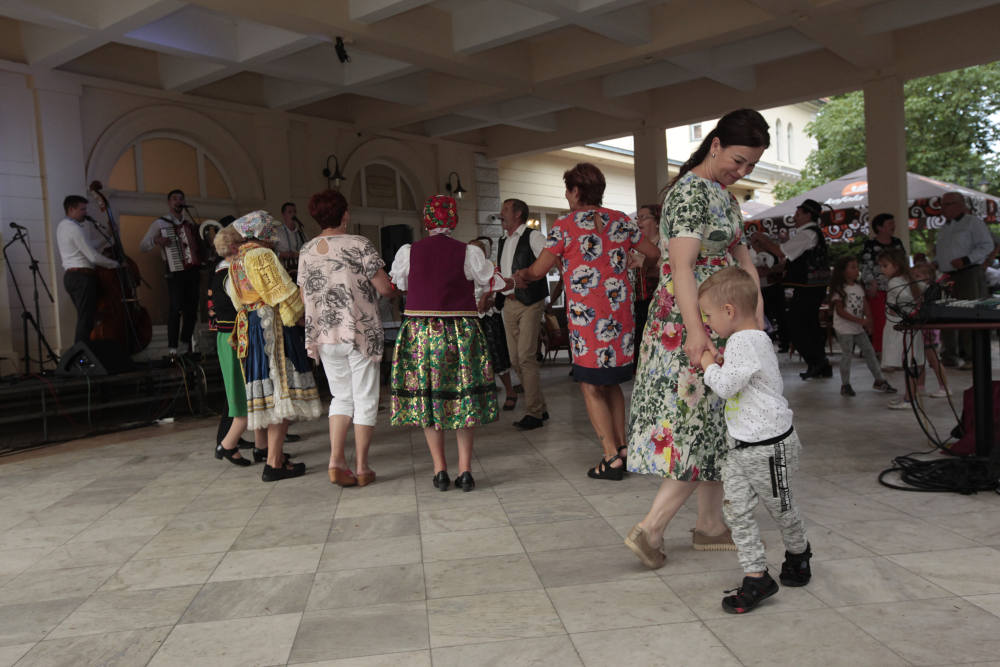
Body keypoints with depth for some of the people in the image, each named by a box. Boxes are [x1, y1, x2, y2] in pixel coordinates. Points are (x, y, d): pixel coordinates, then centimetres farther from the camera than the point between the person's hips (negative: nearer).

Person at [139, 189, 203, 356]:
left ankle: (187, 342, 16)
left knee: (192, 307, 2)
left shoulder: (189, 224, 19)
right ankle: (172, 347, -12)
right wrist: (156, 240, -15)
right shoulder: (160, 223, 5)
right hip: (175, 271, -5)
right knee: (176, 307, -14)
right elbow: (142, 246, 2)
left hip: (192, 271, 5)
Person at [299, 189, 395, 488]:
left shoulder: (306, 251, 5)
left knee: (341, 396, 16)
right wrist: (392, 287, 11)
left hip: (324, 336, 5)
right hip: (362, 333, -5)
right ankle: (361, 467, 10)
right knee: (365, 399, 6)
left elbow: (305, 298, 11)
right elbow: (385, 288, -11)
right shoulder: (359, 245, -11)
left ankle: (336, 460, 4)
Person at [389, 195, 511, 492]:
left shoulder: (408, 252, -2)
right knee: (463, 399, 8)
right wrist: (517, 282, 29)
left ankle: (440, 471, 9)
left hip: (420, 331, 0)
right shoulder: (469, 253, -5)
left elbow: (394, 284, 14)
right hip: (461, 331, 0)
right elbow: (496, 282, 8)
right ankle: (465, 471, 8)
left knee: (427, 399, 9)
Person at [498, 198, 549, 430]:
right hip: (508, 304, 8)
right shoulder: (503, 242, 18)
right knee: (515, 360, 7)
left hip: (529, 304, -8)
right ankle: (540, 407, 19)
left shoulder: (533, 237, -5)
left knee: (526, 358, -12)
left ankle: (533, 413, -5)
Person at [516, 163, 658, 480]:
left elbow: (538, 270, 0)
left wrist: (521, 275, 21)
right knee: (611, 382, 18)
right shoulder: (621, 221, 8)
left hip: (587, 317, -5)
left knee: (591, 387, 3)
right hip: (621, 313, 5)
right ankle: (621, 446, 18)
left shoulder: (565, 225, -5)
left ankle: (612, 458, 0)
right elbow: (654, 253, 18)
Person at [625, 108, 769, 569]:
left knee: (712, 423, 13)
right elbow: (682, 266, -25)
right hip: (689, 325, -10)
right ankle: (650, 529, -1)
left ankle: (710, 526, 24)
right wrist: (696, 331, -34)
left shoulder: (724, 194, 17)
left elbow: (742, 259, 13)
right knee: (702, 426, -7)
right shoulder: (691, 191, -14)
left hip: (717, 324, 10)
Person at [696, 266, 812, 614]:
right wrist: (720, 365, 6)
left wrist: (708, 364, -8)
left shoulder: (743, 341, -21)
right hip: (741, 445, 9)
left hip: (767, 445, -9)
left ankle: (798, 553, 39)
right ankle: (756, 576, 7)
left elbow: (726, 386, -24)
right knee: (736, 509, 2)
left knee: (780, 507, 13)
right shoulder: (755, 338, 11)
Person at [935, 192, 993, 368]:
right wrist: (935, 263, 9)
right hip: (948, 277, 7)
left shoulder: (973, 222, -2)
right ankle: (949, 356, 12)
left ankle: (972, 358, -5)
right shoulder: (944, 228, 22)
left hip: (969, 274, -7)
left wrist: (965, 260, -20)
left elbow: (987, 246, -9)